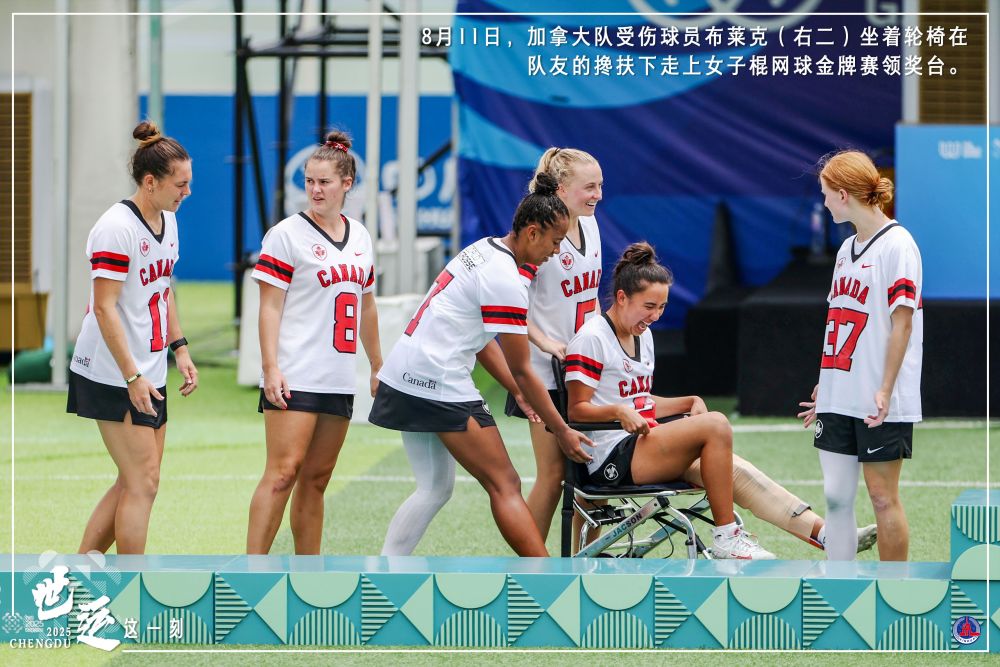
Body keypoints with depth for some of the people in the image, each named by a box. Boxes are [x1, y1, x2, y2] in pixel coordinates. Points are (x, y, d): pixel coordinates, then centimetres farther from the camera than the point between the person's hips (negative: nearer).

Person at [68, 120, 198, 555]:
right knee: (143, 484, -8)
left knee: (133, 483, 9)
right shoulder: (116, 229, -17)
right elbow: (104, 308, -19)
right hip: (115, 379, -9)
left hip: (148, 376, 9)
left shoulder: (168, 221, 10)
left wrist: (179, 348, 14)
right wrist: (132, 377, -21)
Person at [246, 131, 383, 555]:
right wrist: (270, 368, -16)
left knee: (316, 479, 8)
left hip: (339, 380, 6)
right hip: (294, 376, -6)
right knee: (283, 471, -14)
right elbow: (270, 307, -8)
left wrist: (377, 368, 24)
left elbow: (366, 307, 23)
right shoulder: (287, 234, -4)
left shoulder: (360, 237, 14)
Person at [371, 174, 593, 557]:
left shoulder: (482, 250, 13)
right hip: (440, 383, -9)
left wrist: (520, 395, 17)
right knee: (505, 485, -7)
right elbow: (521, 371, -10)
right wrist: (562, 432, -2)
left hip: (402, 376, 9)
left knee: (434, 488, 15)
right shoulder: (506, 281, -15)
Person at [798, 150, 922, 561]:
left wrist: (885, 390, -20)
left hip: (881, 403, -8)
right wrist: (825, 384, 20)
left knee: (882, 496, -3)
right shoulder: (847, 249, 15)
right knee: (836, 496, 5)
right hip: (839, 399, 8)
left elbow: (901, 321, -15)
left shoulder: (896, 245, -10)